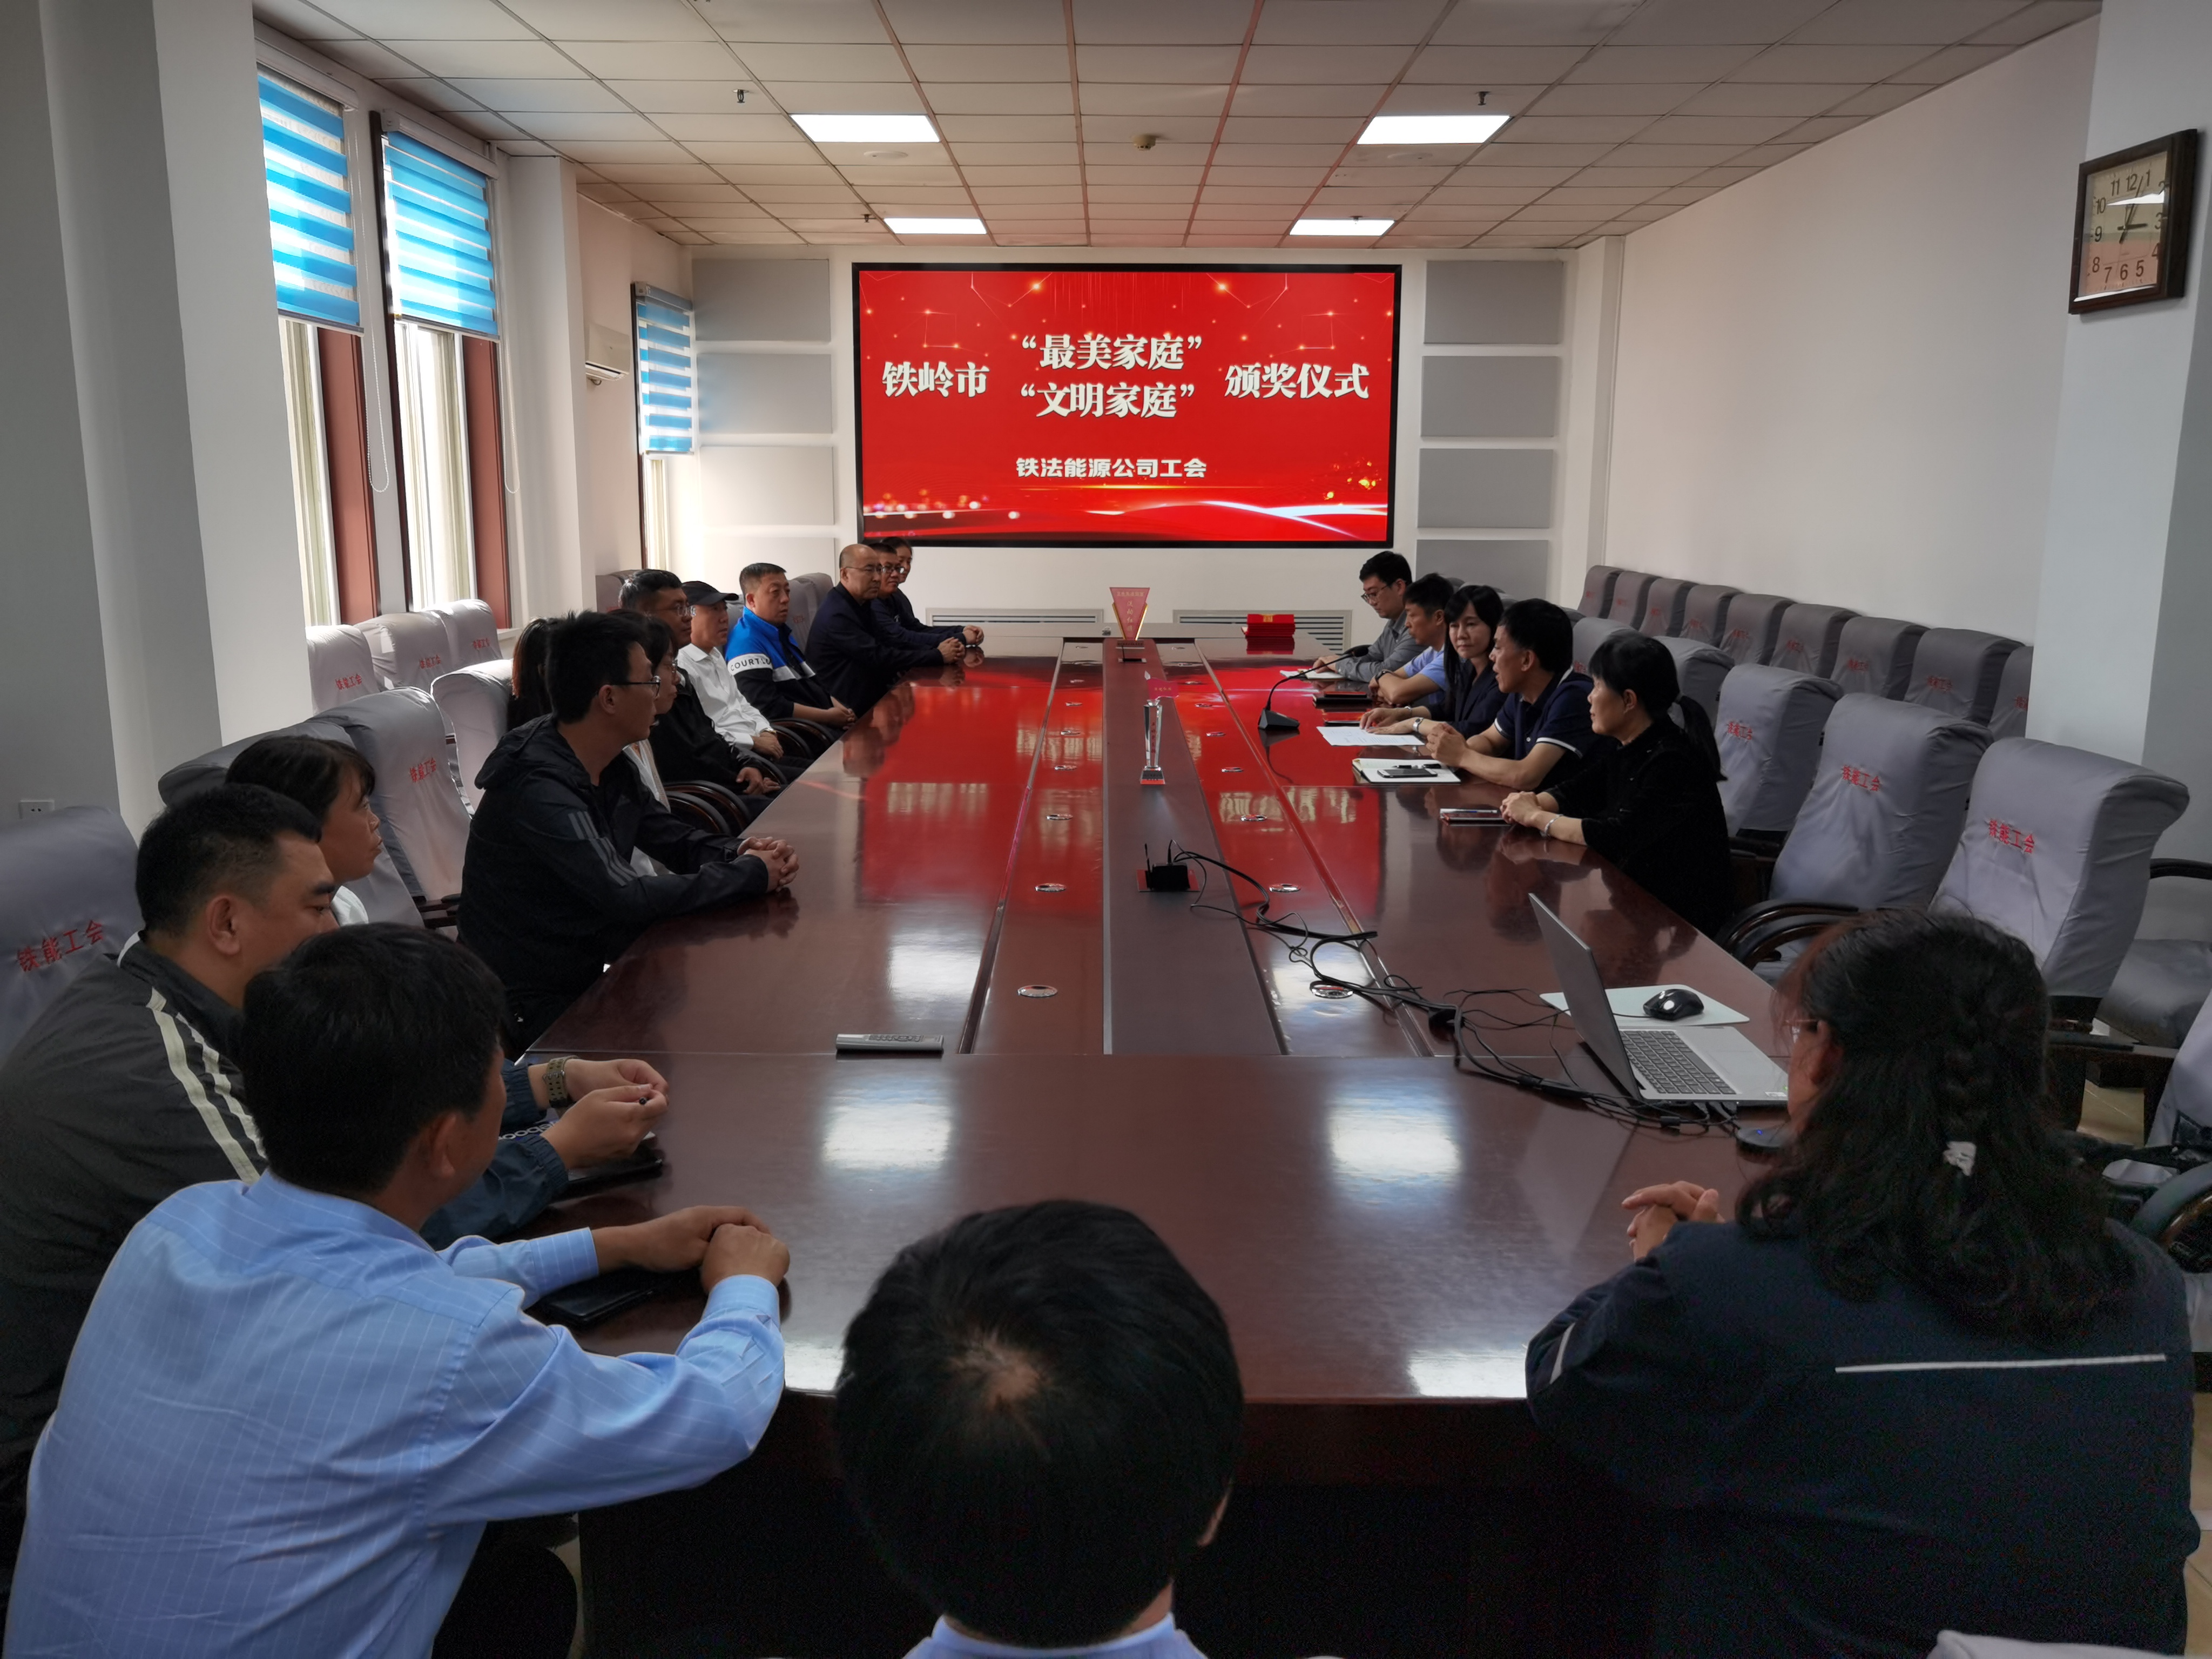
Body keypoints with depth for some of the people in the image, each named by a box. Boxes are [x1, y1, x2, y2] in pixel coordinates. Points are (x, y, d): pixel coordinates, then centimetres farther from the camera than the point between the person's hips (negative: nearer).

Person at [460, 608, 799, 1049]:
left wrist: (741, 852, -11)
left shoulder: (613, 769, 2)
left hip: (587, 968, 8)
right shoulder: (539, 789, -26)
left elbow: (678, 840, 11)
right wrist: (750, 875, -21)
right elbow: (627, 898, -31)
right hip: (536, 1006, -8)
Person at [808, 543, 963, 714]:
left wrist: (935, 650, -11)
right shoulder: (837, 616, -19)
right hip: (850, 711, -9)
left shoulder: (860, 605, 12)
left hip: (870, 695, 9)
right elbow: (880, 658, -24)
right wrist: (938, 656, -21)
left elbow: (890, 641, 5)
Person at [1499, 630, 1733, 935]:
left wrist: (1537, 818, -18)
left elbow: (1617, 837, -28)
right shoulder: (1623, 749, 2)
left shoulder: (1672, 762, -24)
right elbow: (1574, 790, 9)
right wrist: (1533, 803, -13)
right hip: (1635, 892, 7)